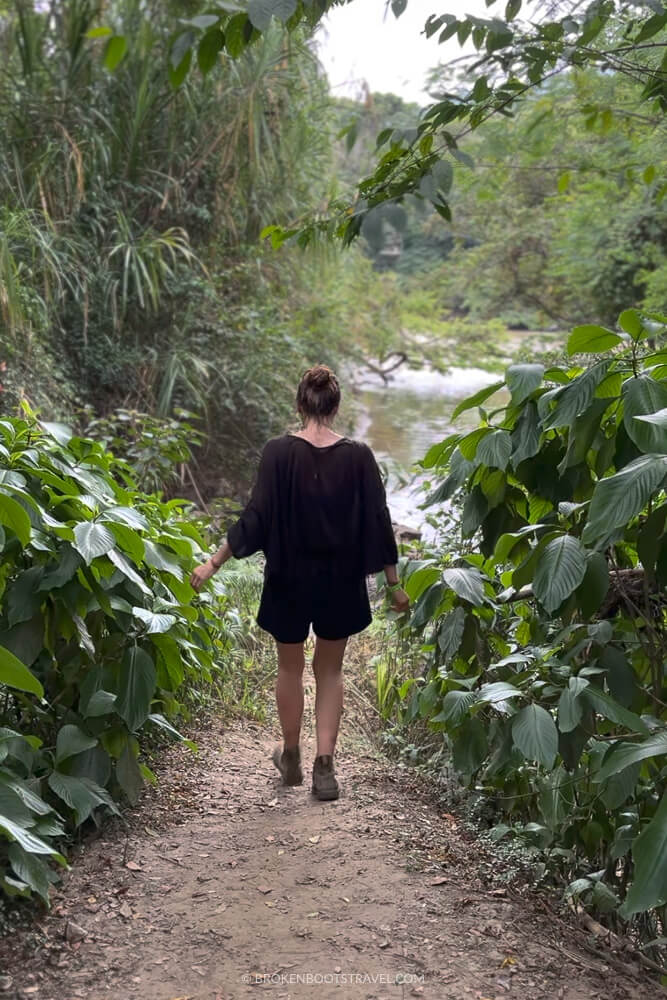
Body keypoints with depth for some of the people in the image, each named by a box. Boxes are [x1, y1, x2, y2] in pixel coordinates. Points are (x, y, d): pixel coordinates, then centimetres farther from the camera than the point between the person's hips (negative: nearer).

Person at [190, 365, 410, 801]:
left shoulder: (279, 453, -13)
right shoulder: (358, 456, -9)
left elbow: (255, 520, -13)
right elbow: (378, 523, -5)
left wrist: (214, 564, -4)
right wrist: (394, 584, 4)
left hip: (290, 580, -1)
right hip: (342, 581, 1)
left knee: (291, 667, 18)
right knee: (330, 670, 15)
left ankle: (291, 757, 33)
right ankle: (324, 766, 11)